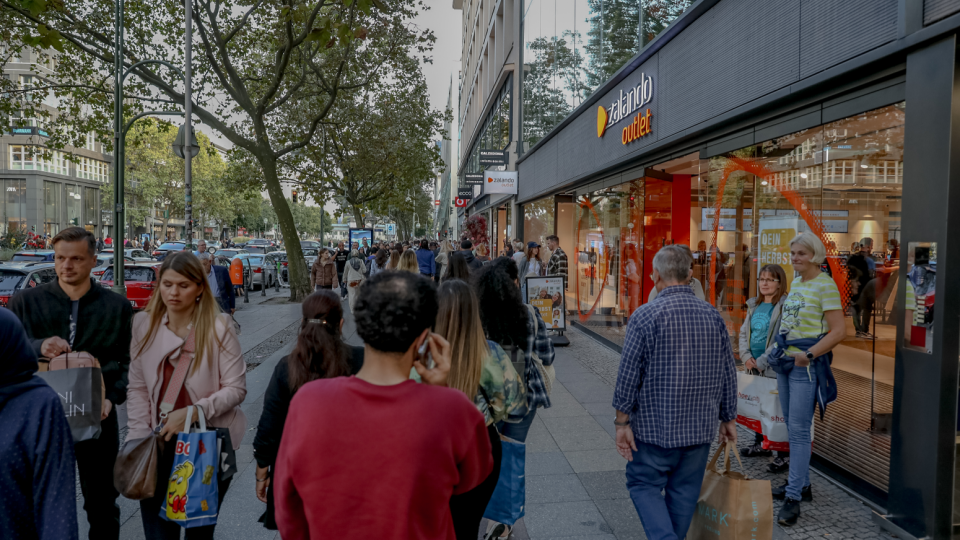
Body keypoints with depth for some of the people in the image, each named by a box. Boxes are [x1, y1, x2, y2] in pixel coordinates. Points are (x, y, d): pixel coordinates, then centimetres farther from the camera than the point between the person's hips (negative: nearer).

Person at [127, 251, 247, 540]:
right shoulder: (144, 324, 1)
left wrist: (193, 412, -20)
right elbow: (137, 388, 4)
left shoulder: (218, 327, -10)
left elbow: (236, 388, -10)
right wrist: (140, 438, -3)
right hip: (162, 443, 3)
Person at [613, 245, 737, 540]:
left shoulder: (645, 315, -13)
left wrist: (622, 421, -5)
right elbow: (728, 374, 8)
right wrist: (728, 418, 18)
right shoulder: (713, 315, 1)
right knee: (684, 492, 16)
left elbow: (629, 374, -13)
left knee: (643, 485, 10)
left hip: (655, 427, -4)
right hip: (700, 427, 4)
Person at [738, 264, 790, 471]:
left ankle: (784, 455, 9)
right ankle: (761, 444, 31)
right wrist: (746, 357, -2)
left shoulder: (786, 306, -12)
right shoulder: (754, 305, 12)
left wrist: (762, 362, -16)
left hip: (774, 369, -7)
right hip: (753, 367, 7)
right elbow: (744, 332, 13)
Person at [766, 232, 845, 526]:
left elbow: (839, 331, -17)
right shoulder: (796, 283, 13)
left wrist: (809, 354, -23)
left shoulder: (825, 285, -12)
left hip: (807, 366, -8)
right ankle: (802, 484, 27)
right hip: (785, 362, 9)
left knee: (799, 430, -8)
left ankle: (793, 497, -3)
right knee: (792, 427, 15)